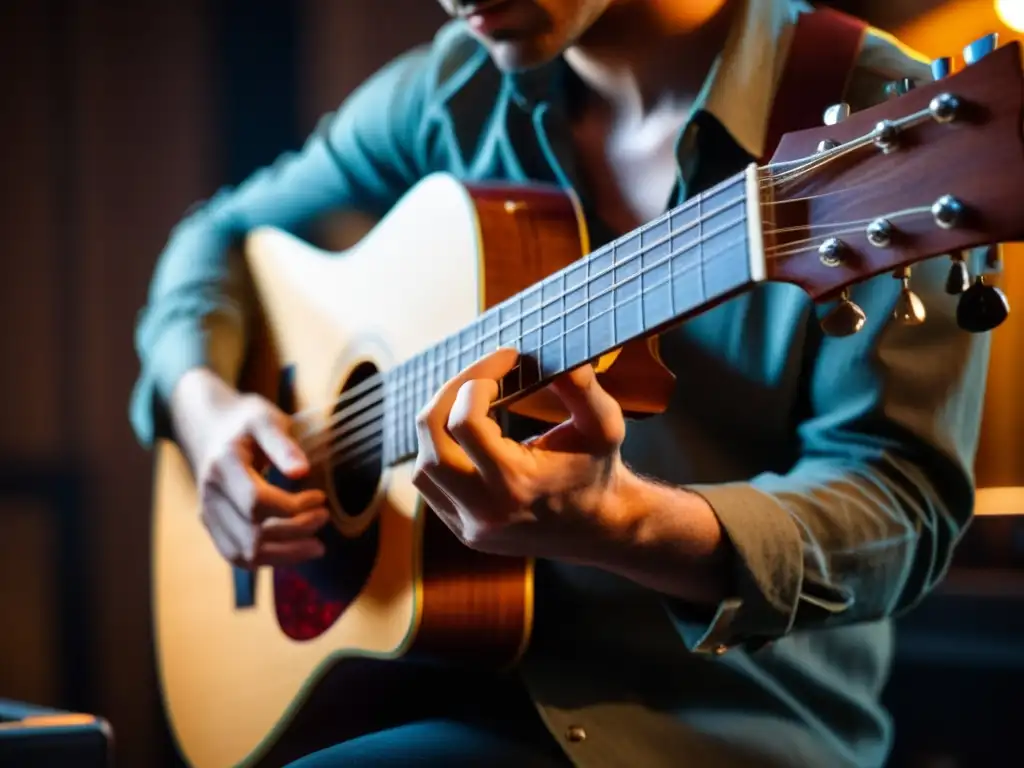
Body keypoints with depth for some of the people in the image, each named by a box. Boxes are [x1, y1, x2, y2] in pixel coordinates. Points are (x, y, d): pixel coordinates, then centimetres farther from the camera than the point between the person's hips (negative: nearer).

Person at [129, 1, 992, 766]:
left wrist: (616, 523, -35)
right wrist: (203, 402, -2)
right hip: (456, 678, 6)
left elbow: (906, 510, -18)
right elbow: (226, 233, 19)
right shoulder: (454, 89, 4)